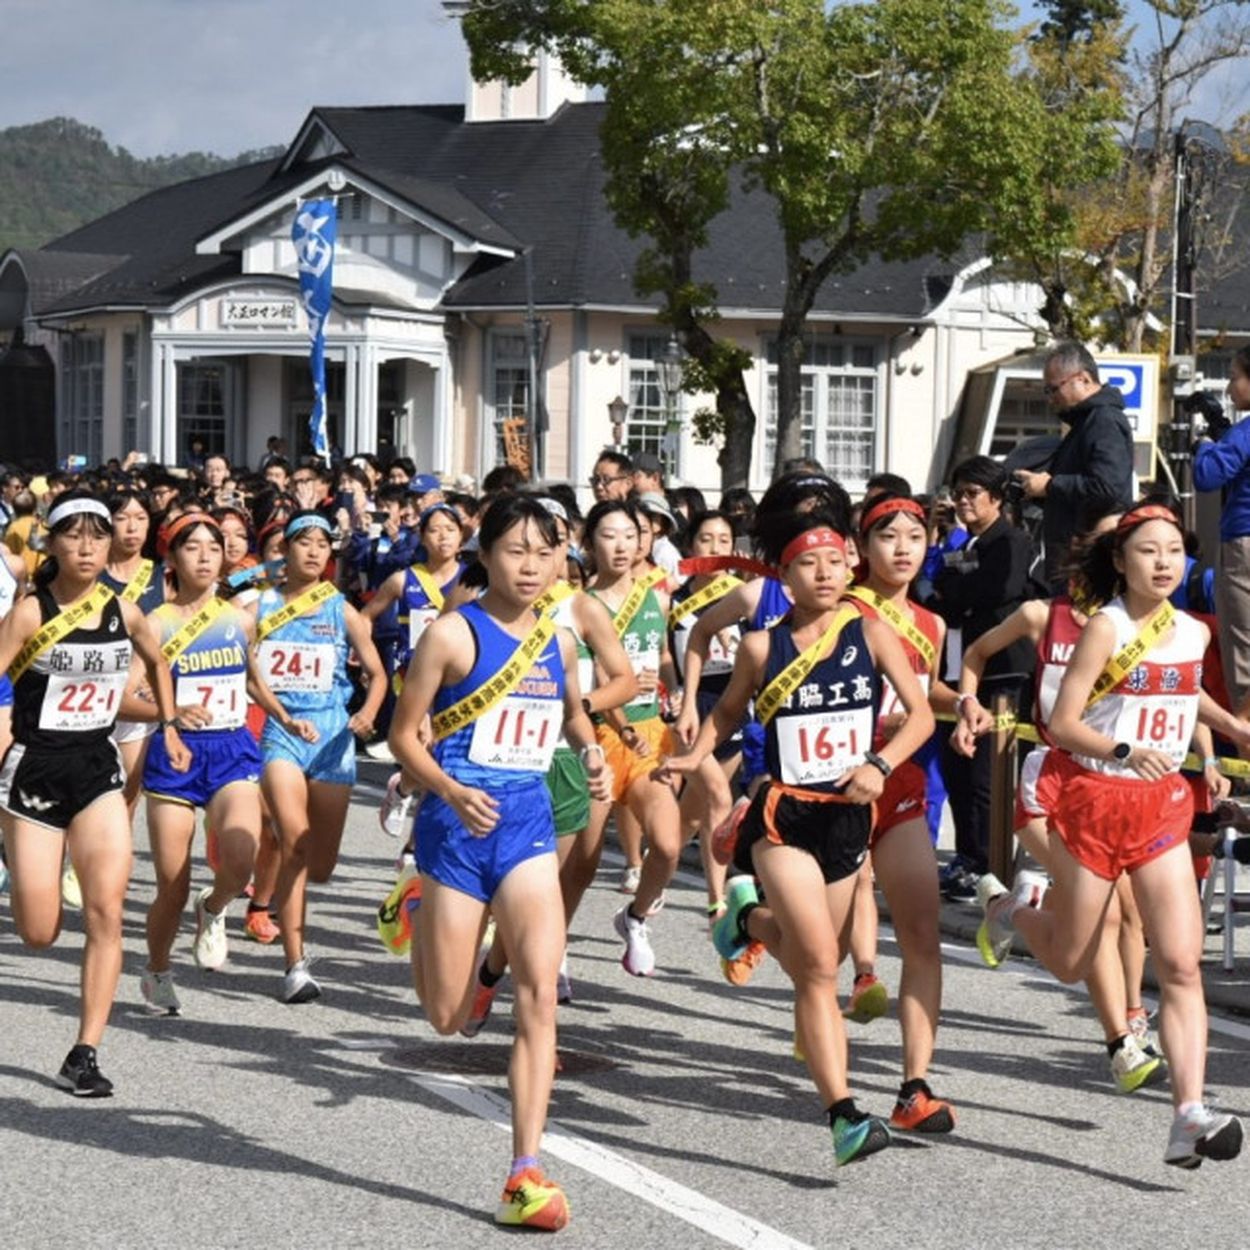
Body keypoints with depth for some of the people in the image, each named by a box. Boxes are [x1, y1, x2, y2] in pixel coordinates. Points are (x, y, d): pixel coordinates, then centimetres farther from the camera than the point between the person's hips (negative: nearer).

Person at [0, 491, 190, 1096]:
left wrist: (168, 725, 18)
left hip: (98, 767, 4)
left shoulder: (123, 611, 3)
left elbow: (157, 661, 25)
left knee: (106, 910, -11)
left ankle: (84, 1055, -5)